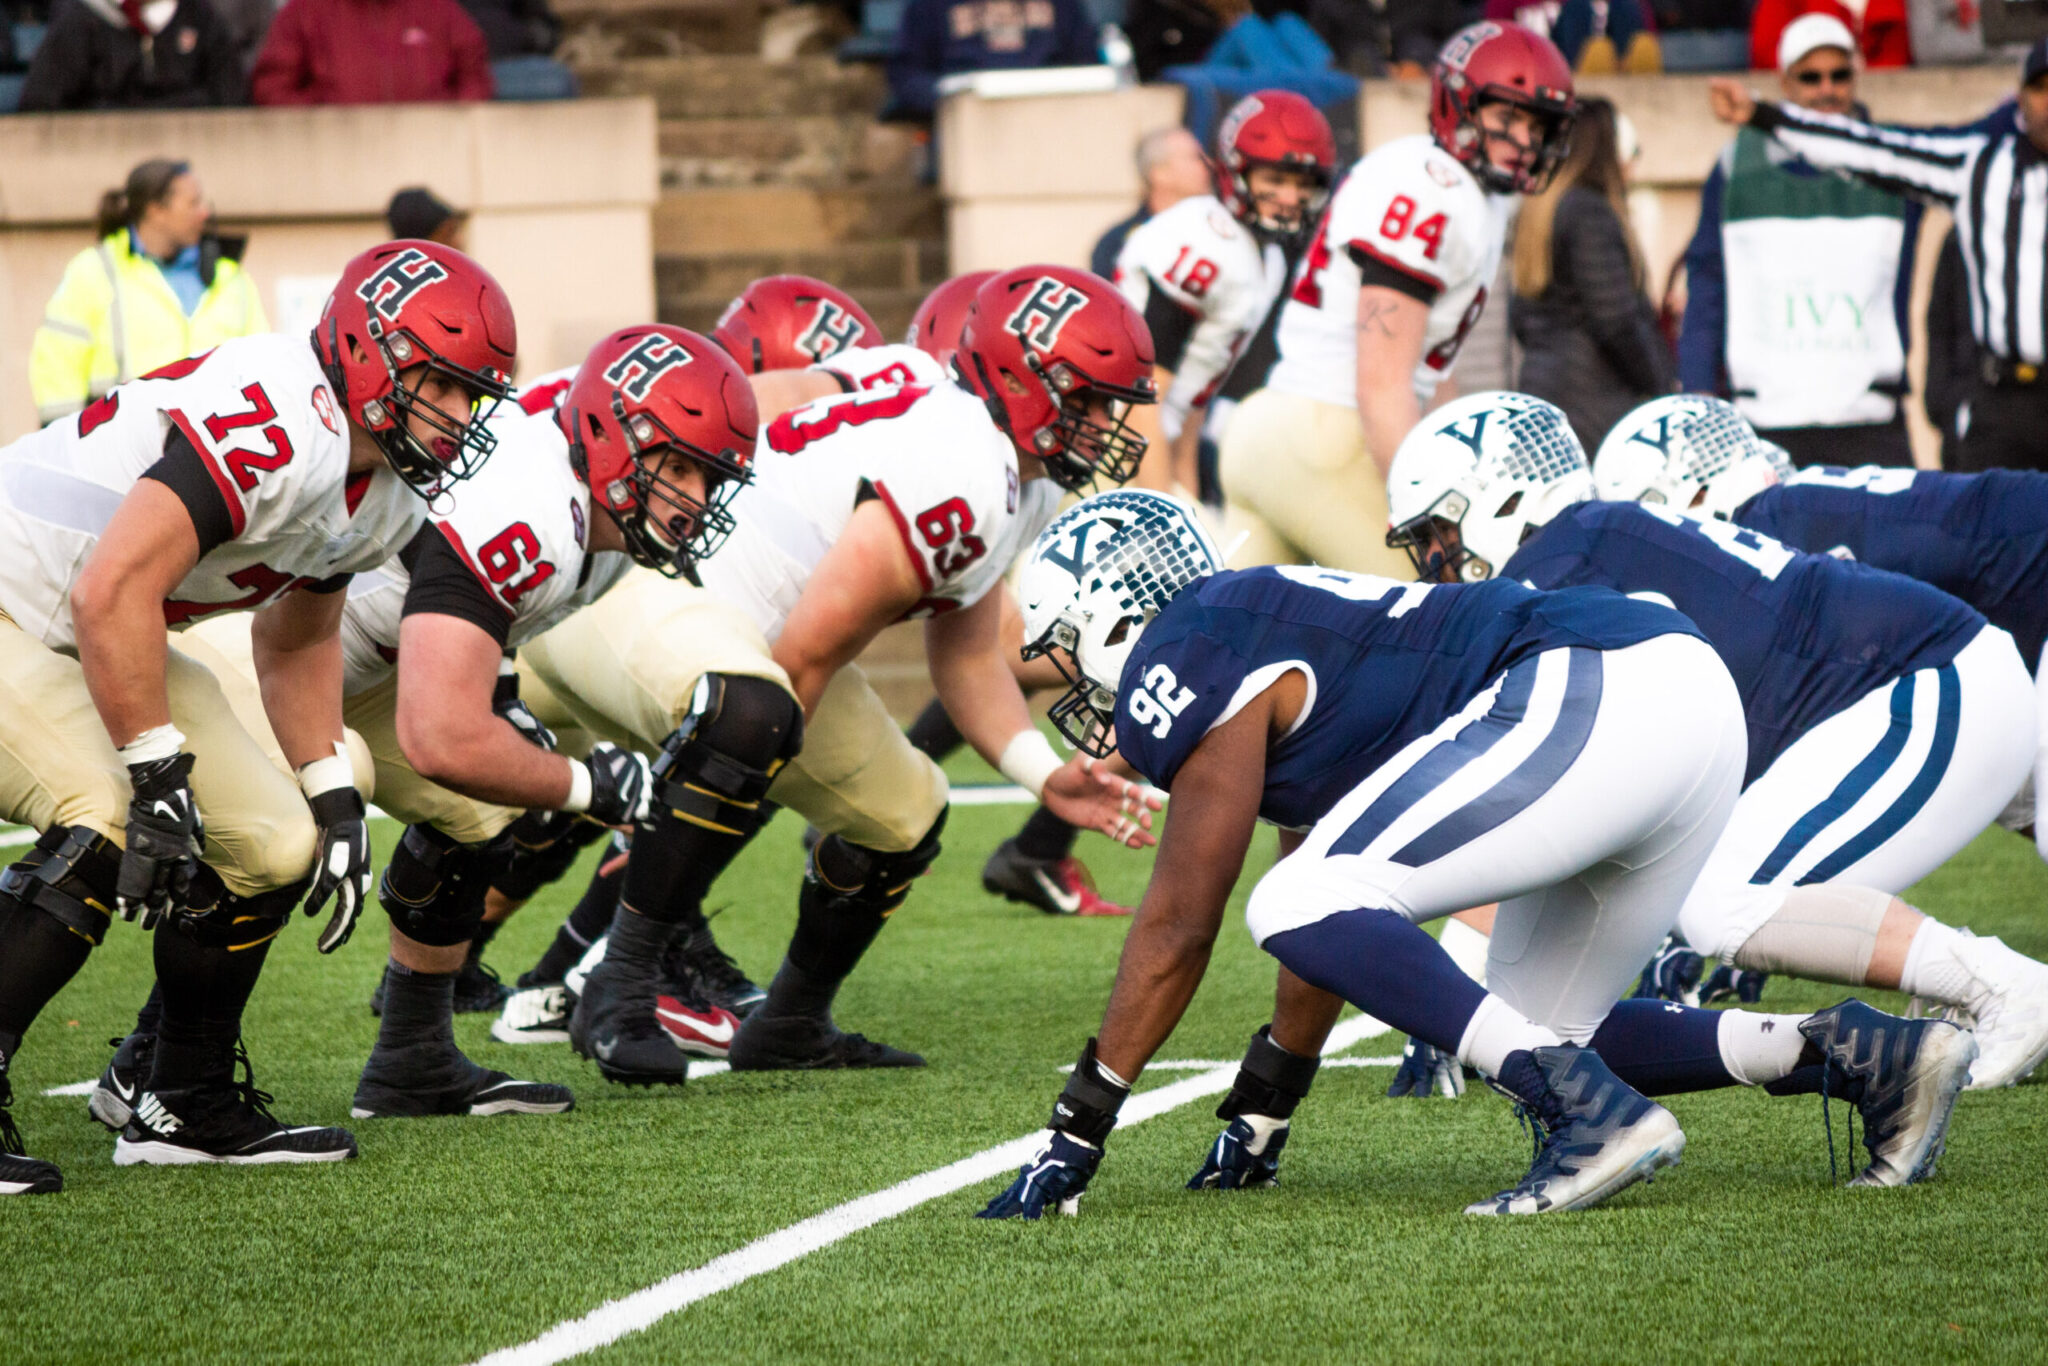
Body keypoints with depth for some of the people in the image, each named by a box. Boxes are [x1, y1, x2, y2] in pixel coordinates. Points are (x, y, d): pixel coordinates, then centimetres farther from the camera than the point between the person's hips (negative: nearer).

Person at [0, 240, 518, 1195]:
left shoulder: (387, 497, 4)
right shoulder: (280, 427, -30)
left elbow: (296, 640, 21)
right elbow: (112, 594, -35)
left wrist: (333, 796, 11)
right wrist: (158, 774, -30)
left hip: (99, 645, 10)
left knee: (274, 849, 6)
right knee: (108, 827, -29)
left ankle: (187, 1107, 20)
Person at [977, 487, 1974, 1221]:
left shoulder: (1190, 668, 0)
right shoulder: (1273, 636, 28)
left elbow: (1178, 929, -1)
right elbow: (1350, 939, 33)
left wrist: (1074, 1135, 4)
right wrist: (1258, 1116, 38)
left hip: (1594, 705, -10)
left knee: (1303, 909, -11)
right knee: (1545, 1032, 18)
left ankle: (1593, 1114, -21)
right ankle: (1865, 1054, 8)